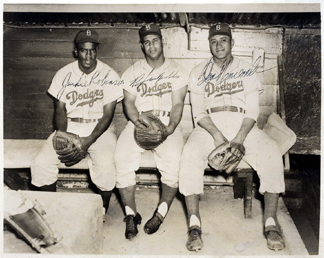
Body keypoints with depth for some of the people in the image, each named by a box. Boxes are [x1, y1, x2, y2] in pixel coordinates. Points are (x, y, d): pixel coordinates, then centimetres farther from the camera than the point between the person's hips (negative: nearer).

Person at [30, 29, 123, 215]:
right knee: (41, 164, -17)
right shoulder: (64, 75, 3)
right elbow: (60, 110, 3)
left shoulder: (109, 76, -5)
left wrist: (89, 140, -21)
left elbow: (107, 115, -8)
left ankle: (103, 209, -1)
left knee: (106, 168, -30)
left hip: (99, 128, -3)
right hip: (69, 126, 3)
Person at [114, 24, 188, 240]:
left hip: (168, 123, -1)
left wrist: (170, 128, -17)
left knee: (172, 160, -31)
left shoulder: (177, 71, 10)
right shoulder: (132, 72, 15)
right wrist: (137, 121, -15)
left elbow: (177, 104, 1)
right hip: (138, 123, 2)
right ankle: (131, 215, -10)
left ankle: (161, 213, -11)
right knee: (122, 158, -26)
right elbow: (129, 102, 7)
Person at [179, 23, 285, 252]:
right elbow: (199, 112, 2)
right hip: (209, 127, 0)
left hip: (242, 125, 1)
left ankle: (271, 222, -17)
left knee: (271, 153, -26)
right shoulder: (199, 73, 12)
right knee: (190, 154, -31)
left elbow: (252, 110, 3)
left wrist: (240, 138, -15)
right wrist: (217, 135, -16)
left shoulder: (247, 70, 13)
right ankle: (194, 224, -25)